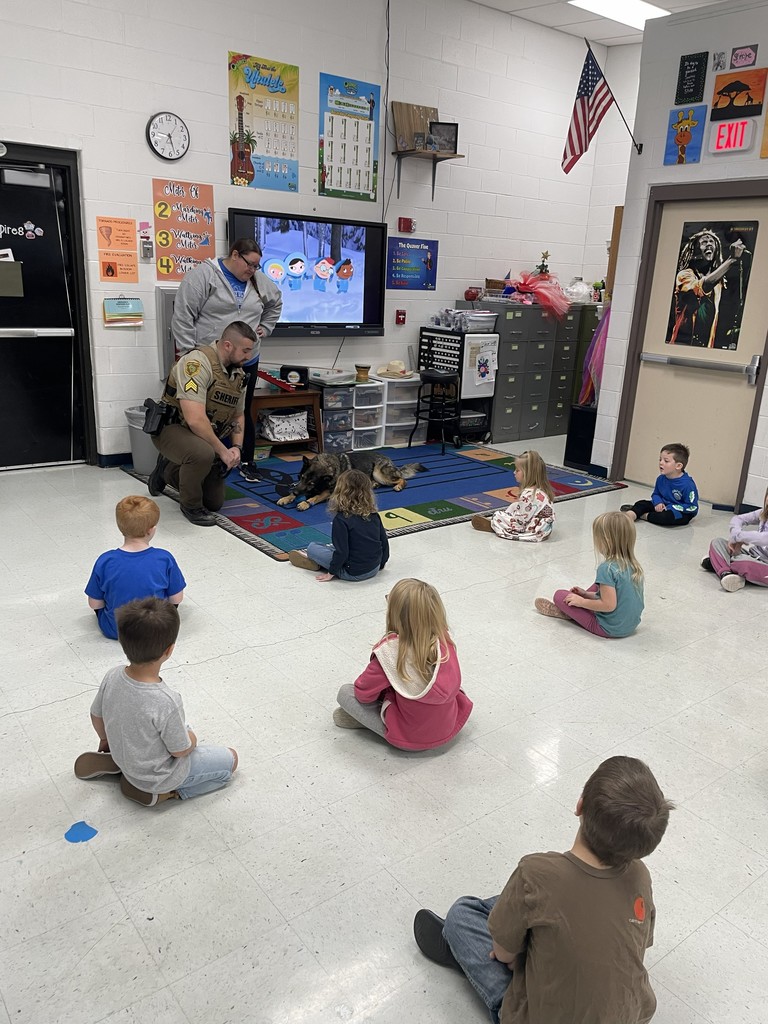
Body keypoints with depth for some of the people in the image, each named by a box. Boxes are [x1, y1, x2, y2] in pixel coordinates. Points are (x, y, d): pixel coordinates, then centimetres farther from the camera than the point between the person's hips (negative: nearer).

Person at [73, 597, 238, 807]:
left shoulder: (112, 677, -20)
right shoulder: (166, 701, -38)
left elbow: (96, 715, -1)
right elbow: (180, 750, -22)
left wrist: (105, 739, 20)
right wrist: (191, 738, 0)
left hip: (124, 756, 6)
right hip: (157, 776, -6)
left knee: (183, 728, 30)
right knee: (231, 758, 9)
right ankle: (165, 792, 2)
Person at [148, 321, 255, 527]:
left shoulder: (239, 374, 1)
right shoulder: (198, 362, -26)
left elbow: (238, 415, 15)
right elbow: (195, 419, -33)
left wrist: (237, 447, -2)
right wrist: (222, 451, -24)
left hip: (206, 437, 8)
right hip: (172, 429, -8)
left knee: (215, 502, 10)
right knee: (203, 454, -40)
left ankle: (169, 471, 32)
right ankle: (191, 505, -11)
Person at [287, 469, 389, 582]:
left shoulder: (341, 519, -18)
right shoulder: (374, 515, -2)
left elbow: (341, 552, -20)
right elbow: (384, 542, 4)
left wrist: (330, 573, -7)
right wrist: (381, 564, 19)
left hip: (353, 573, -6)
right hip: (374, 569, 6)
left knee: (312, 547, 6)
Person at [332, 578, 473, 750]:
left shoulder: (391, 650, -26)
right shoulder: (445, 639, -12)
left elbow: (363, 693, -13)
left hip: (408, 737, -5)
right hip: (451, 727, 5)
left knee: (345, 692, 1)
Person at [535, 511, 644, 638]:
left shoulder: (607, 568, -25)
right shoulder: (634, 566, 1)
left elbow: (609, 605, -27)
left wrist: (581, 601, -12)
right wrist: (586, 594, 14)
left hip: (609, 628, -8)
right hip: (631, 625, 8)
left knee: (559, 595, -1)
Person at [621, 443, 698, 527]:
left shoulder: (687, 484, -22)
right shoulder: (661, 479, -2)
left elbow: (692, 507, -21)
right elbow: (655, 494, 15)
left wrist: (671, 508, -24)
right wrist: (658, 503, -9)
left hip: (681, 512, -7)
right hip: (663, 506, 7)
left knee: (667, 517, -37)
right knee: (642, 504, 0)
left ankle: (644, 515, -16)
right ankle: (631, 513, -28)